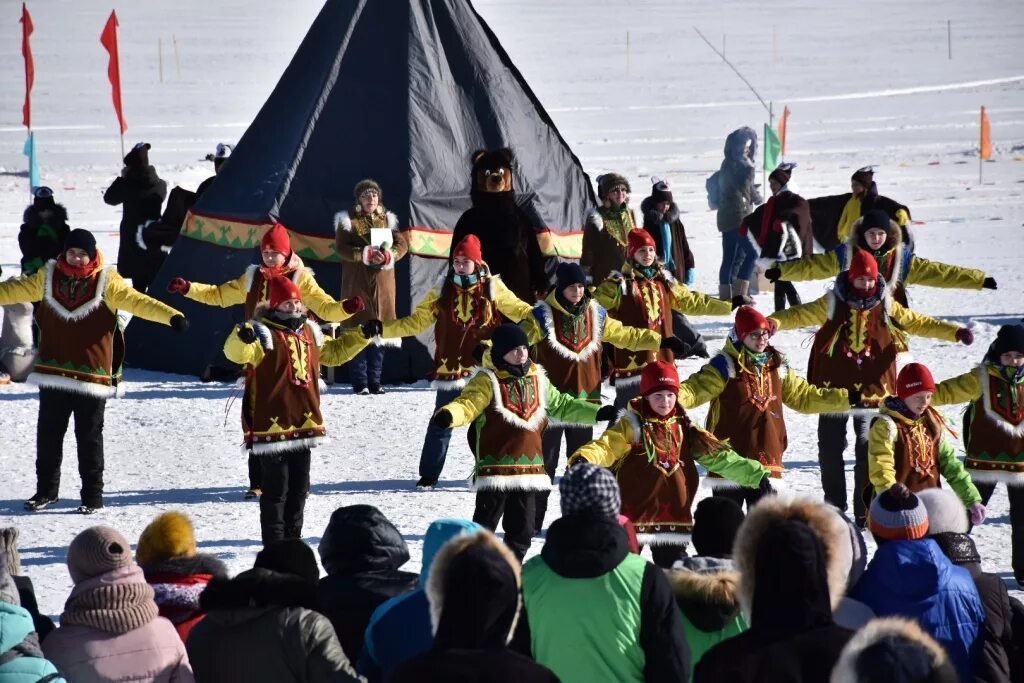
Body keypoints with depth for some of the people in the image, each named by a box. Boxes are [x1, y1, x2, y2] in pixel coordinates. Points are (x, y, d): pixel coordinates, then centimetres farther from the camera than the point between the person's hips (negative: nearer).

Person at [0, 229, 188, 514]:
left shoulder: (106, 282, -7)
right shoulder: (48, 277, 3)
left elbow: (137, 301, -16)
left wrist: (171, 316, -29)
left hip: (92, 374, -3)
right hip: (53, 371, 3)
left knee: (89, 436, 2)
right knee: (49, 432, 10)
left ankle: (93, 494, 10)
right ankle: (46, 489, 23)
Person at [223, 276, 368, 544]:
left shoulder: (309, 332, 14)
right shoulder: (263, 333, -12)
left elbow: (334, 352, 31)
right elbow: (235, 352, -31)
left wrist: (360, 336, 25)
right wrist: (241, 338, -53)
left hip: (304, 422, 8)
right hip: (272, 424, -8)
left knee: (299, 487, 15)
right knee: (276, 488, -4)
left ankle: (293, 538, 26)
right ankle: (274, 542, 2)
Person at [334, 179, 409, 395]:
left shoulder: (387, 220, 14)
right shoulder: (348, 221, 3)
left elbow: (402, 245, 5)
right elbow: (342, 248, -7)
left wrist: (388, 256, -16)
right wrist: (366, 255, -21)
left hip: (382, 284, 3)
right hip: (357, 283, -3)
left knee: (379, 331, 2)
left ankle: (375, 381, 7)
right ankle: (360, 383, -4)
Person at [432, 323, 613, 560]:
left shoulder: (537, 378, 11)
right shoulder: (488, 381, -8)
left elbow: (561, 405, 22)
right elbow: (468, 404, -23)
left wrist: (598, 413, 18)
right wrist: (449, 415, -45)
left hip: (530, 467, 6)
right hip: (495, 467, -6)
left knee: (522, 526, 13)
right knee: (485, 523, -4)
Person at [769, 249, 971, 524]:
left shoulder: (886, 307, 4)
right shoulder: (832, 304, -1)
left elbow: (919, 323, 7)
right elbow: (800, 315, -8)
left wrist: (954, 332, -2)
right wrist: (775, 322, -27)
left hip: (871, 388, 0)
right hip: (833, 386, 0)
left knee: (868, 449, -8)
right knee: (830, 448, 7)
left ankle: (865, 511, -2)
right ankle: (834, 504, 23)